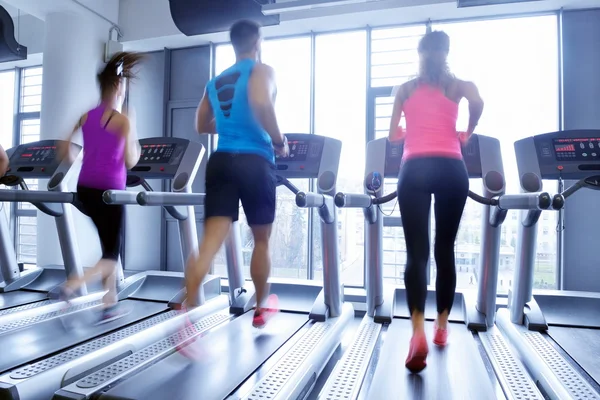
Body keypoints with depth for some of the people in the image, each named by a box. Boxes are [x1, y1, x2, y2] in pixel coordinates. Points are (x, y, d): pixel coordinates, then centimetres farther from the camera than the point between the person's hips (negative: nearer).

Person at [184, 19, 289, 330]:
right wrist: (279, 141, -9)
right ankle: (262, 308, 28)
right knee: (261, 239, 12)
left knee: (211, 241, -3)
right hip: (254, 162, -4)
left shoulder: (215, 82, 20)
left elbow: (202, 126, 25)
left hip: (221, 161, 5)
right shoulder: (261, 70, 1)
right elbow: (261, 103, -21)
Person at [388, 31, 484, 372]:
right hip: (451, 169, 1)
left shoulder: (406, 89, 17)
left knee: (417, 252, -5)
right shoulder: (459, 85, 15)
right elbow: (477, 103, -7)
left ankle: (418, 331, -21)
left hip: (415, 169, 0)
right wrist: (466, 134, 10)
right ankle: (442, 327, 21)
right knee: (445, 250, 11)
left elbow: (394, 135, 16)